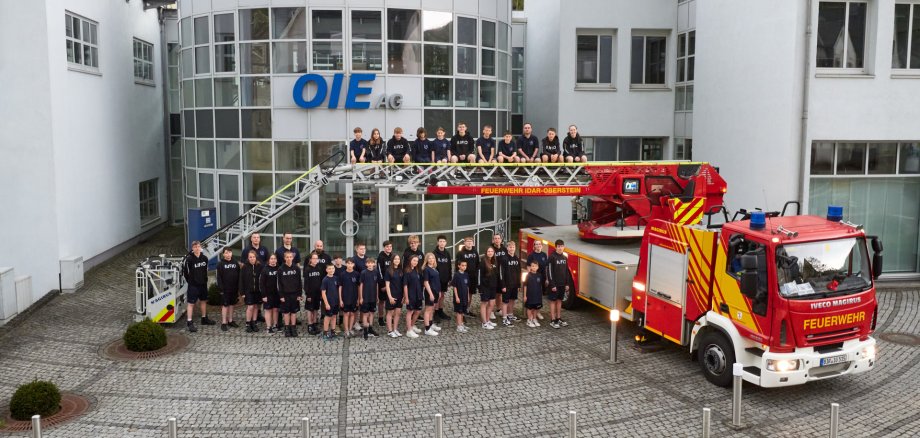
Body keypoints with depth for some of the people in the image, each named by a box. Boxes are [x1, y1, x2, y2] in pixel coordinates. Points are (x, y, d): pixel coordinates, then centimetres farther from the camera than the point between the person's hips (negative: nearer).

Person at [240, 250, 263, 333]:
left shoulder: (260, 266, -1)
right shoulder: (245, 267, -4)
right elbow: (241, 280, -3)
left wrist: (262, 290, -3)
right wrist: (242, 292, -7)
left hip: (257, 290, 2)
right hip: (248, 291, -2)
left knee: (256, 307, 9)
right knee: (250, 307, -5)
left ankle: (254, 323, 19)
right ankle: (248, 325, 6)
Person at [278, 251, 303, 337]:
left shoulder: (297, 268, -1)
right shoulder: (281, 269, -2)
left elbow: (299, 282, 1)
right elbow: (279, 283, -1)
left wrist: (299, 294, -3)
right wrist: (281, 295, -6)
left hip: (295, 294, 1)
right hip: (285, 294, 0)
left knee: (294, 311, 6)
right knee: (286, 312, 5)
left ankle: (293, 329, 13)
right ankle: (287, 329, 12)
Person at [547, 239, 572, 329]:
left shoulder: (564, 258, 8)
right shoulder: (552, 258, -11)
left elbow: (566, 272, 13)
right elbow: (549, 272, -14)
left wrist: (567, 284, 9)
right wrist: (552, 284, -17)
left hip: (562, 284, 6)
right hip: (554, 284, -6)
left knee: (559, 300, 13)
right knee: (553, 301, 0)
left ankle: (559, 318, 21)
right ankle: (552, 320, 4)